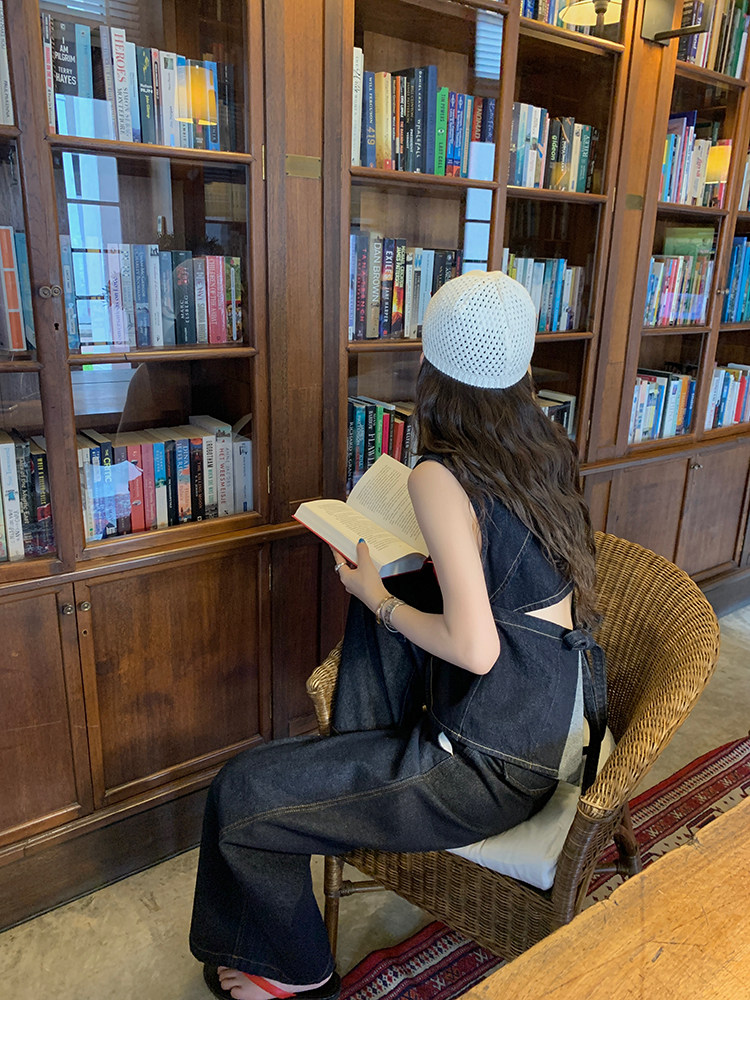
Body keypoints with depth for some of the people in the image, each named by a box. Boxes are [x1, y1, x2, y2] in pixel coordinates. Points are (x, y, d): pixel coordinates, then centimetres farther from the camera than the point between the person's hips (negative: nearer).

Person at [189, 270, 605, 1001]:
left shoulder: (440, 477, -23)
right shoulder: (546, 446, 0)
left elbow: (475, 649, -25)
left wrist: (378, 600, -10)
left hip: (498, 766, -9)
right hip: (560, 719, 9)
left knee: (241, 797, 0)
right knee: (391, 588, 22)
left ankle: (294, 974, 27)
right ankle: (361, 759, 32)